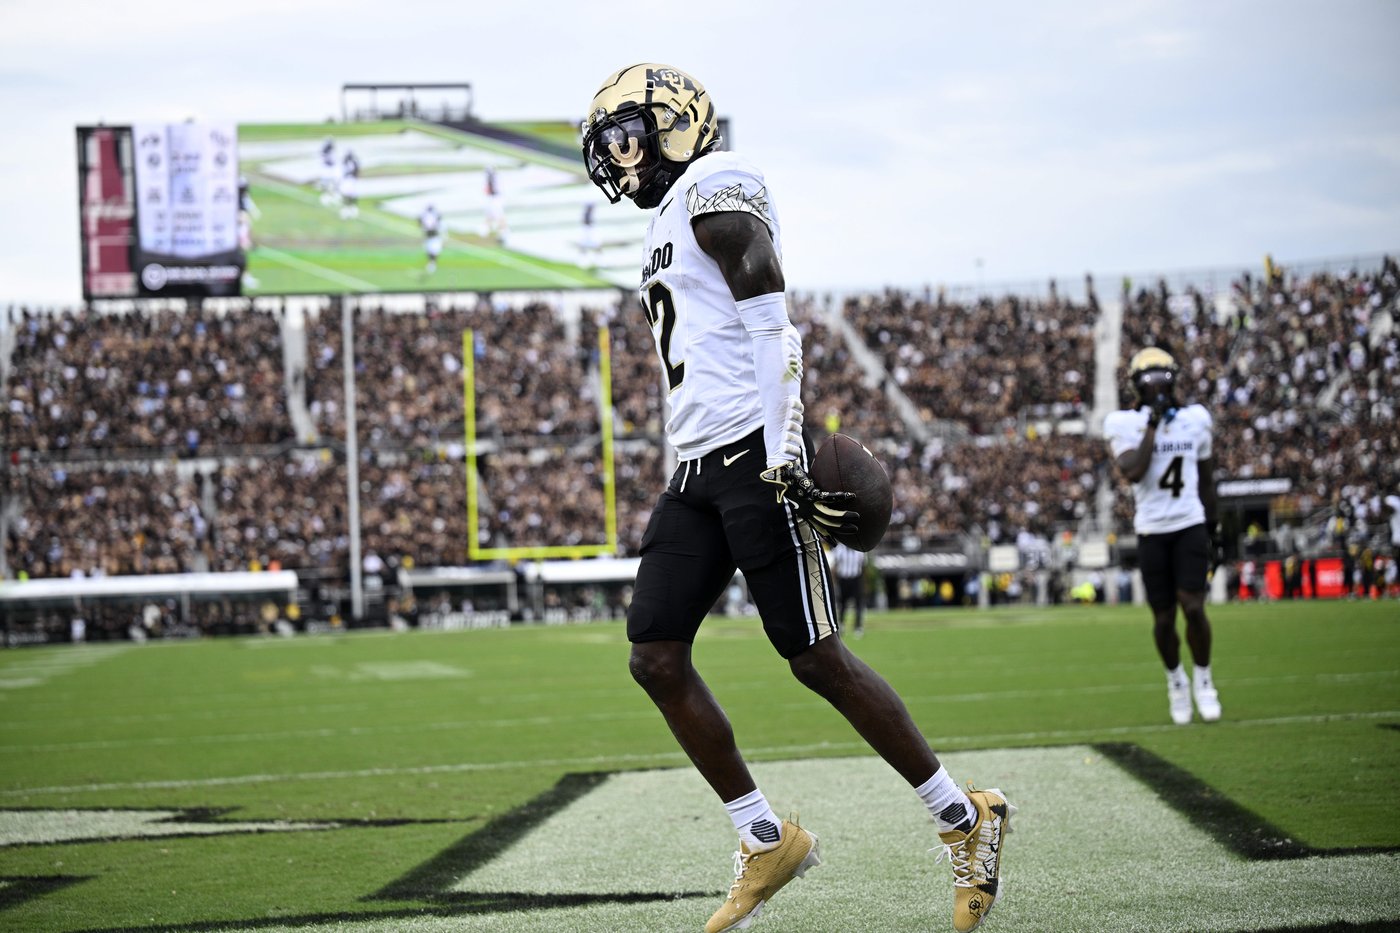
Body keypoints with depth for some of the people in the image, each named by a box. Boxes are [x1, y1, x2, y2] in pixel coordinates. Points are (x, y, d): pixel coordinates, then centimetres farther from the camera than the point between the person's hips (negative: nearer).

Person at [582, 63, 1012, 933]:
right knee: (656, 656, 1)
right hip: (698, 469, 9)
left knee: (816, 658, -7)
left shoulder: (715, 190, -7)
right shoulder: (673, 221, 23)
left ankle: (965, 820, 5)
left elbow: (774, 332, -16)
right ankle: (767, 841, 9)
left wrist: (783, 461, -22)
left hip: (753, 454, -9)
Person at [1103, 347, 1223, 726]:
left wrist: (1214, 531, 15)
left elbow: (1206, 481, 14)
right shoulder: (1126, 424, -4)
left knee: (1193, 607, -12)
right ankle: (1175, 678, 30)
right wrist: (1153, 423, -19)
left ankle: (1203, 679, 9)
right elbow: (1133, 472, -22)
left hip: (1190, 527, 1)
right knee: (1163, 617, 4)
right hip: (1152, 533, -1)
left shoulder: (1195, 419, 6)